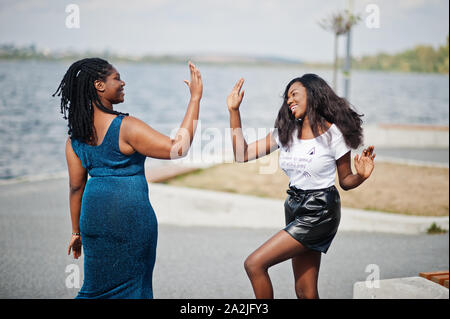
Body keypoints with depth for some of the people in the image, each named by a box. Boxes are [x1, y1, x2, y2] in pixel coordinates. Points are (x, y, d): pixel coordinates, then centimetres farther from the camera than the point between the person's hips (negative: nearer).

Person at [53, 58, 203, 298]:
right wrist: (195, 98, -15)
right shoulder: (125, 127, -17)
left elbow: (76, 186, 7)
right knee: (132, 284, 9)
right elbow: (178, 148, -18)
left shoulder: (76, 134, 3)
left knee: (99, 286, 19)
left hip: (94, 210, 6)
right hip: (130, 214, -6)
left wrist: (76, 231, 17)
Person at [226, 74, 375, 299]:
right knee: (305, 292, 8)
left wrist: (361, 175, -22)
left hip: (319, 213, -6)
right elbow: (242, 154, 3)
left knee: (255, 264, -14)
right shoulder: (285, 132, 8)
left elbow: (345, 181, 0)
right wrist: (233, 110, 0)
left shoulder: (333, 133, -8)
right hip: (296, 210, 6)